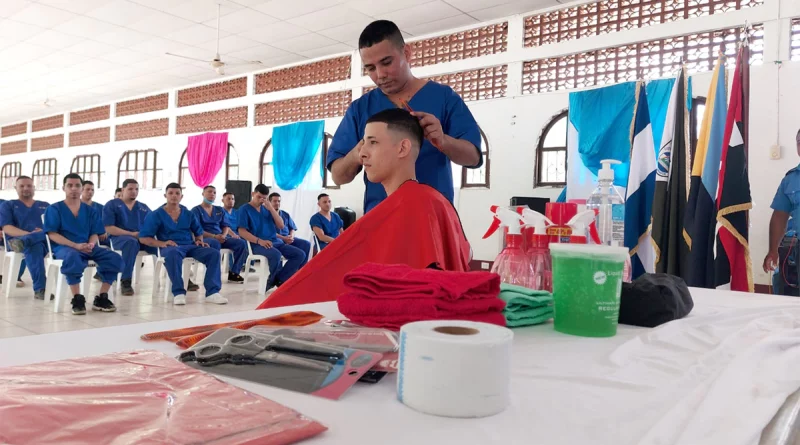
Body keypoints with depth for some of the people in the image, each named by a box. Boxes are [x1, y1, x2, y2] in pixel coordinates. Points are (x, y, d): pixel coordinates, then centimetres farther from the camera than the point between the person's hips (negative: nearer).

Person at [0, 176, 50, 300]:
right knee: (34, 247, -40)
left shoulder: (45, 206, 25)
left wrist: (44, 232, -12)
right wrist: (29, 234, -18)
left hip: (45, 240, 3)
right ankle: (39, 288, -46)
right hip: (16, 239, -3)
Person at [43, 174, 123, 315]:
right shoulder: (54, 209, 7)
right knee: (73, 257, -42)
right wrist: (76, 245, -18)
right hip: (63, 247, -4)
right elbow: (53, 234, -4)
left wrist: (91, 244, -13)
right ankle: (77, 299, -28)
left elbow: (94, 234, 12)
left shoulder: (91, 210, 17)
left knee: (114, 258, -22)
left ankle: (101, 298, -13)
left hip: (88, 248, 4)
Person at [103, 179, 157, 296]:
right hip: (120, 238, -4)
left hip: (143, 239, 4)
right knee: (131, 242, -40)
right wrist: (131, 234, -14)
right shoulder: (112, 205, 7)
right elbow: (109, 228, -5)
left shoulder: (144, 207, 20)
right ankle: (125, 281, -33)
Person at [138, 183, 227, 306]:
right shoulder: (156, 215, 5)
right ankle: (178, 293, -35)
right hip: (171, 247, -4)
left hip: (190, 246, 4)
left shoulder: (188, 214, 18)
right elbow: (143, 238, -1)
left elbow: (198, 231, 26)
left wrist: (199, 240, 1)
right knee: (173, 253, -42)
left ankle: (212, 292, -28)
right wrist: (162, 243, -18)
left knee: (214, 253, -22)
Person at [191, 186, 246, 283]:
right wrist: (214, 236, -21)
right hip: (204, 238, -6)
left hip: (221, 238, 6)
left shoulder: (220, 210, 19)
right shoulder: (196, 210, 2)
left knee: (241, 243, -18)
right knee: (215, 243, -41)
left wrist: (223, 235, -12)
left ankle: (233, 273, -13)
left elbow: (226, 226, 12)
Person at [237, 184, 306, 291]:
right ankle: (272, 280, -10)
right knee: (276, 254, -38)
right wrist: (259, 241, -21)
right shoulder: (245, 209, 2)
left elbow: (281, 226, 10)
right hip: (257, 245, -6)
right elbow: (242, 232, -8)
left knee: (300, 254, -12)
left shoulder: (266, 209, 17)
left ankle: (279, 279, -7)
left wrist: (271, 208, 0)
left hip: (275, 242, 6)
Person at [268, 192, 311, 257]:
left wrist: (291, 237, -5)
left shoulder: (286, 215, 25)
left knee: (306, 244, -17)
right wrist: (283, 238, -18)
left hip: (288, 238, 6)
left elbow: (292, 228, 19)